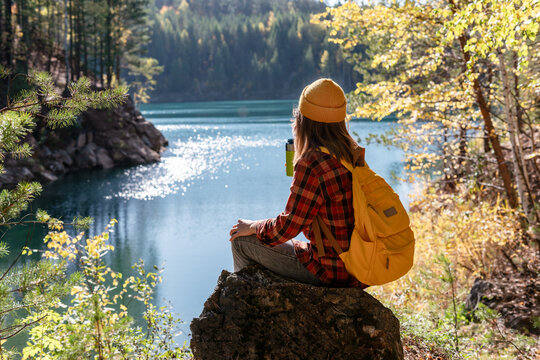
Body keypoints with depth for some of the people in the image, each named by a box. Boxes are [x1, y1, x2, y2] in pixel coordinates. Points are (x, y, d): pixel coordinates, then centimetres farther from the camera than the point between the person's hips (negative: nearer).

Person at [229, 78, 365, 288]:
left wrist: (253, 227, 0)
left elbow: (289, 226, -18)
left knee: (242, 241, 6)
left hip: (328, 272, -9)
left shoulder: (312, 163, -23)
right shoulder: (354, 154, 2)